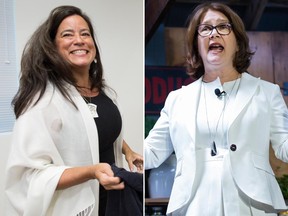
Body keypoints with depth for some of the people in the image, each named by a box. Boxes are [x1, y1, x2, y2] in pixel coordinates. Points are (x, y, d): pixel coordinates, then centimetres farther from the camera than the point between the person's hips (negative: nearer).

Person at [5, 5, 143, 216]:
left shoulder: (105, 92, 2)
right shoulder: (43, 100, -24)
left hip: (112, 198, 8)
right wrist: (92, 172, -35)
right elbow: (31, 175, -27)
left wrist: (128, 151, 10)